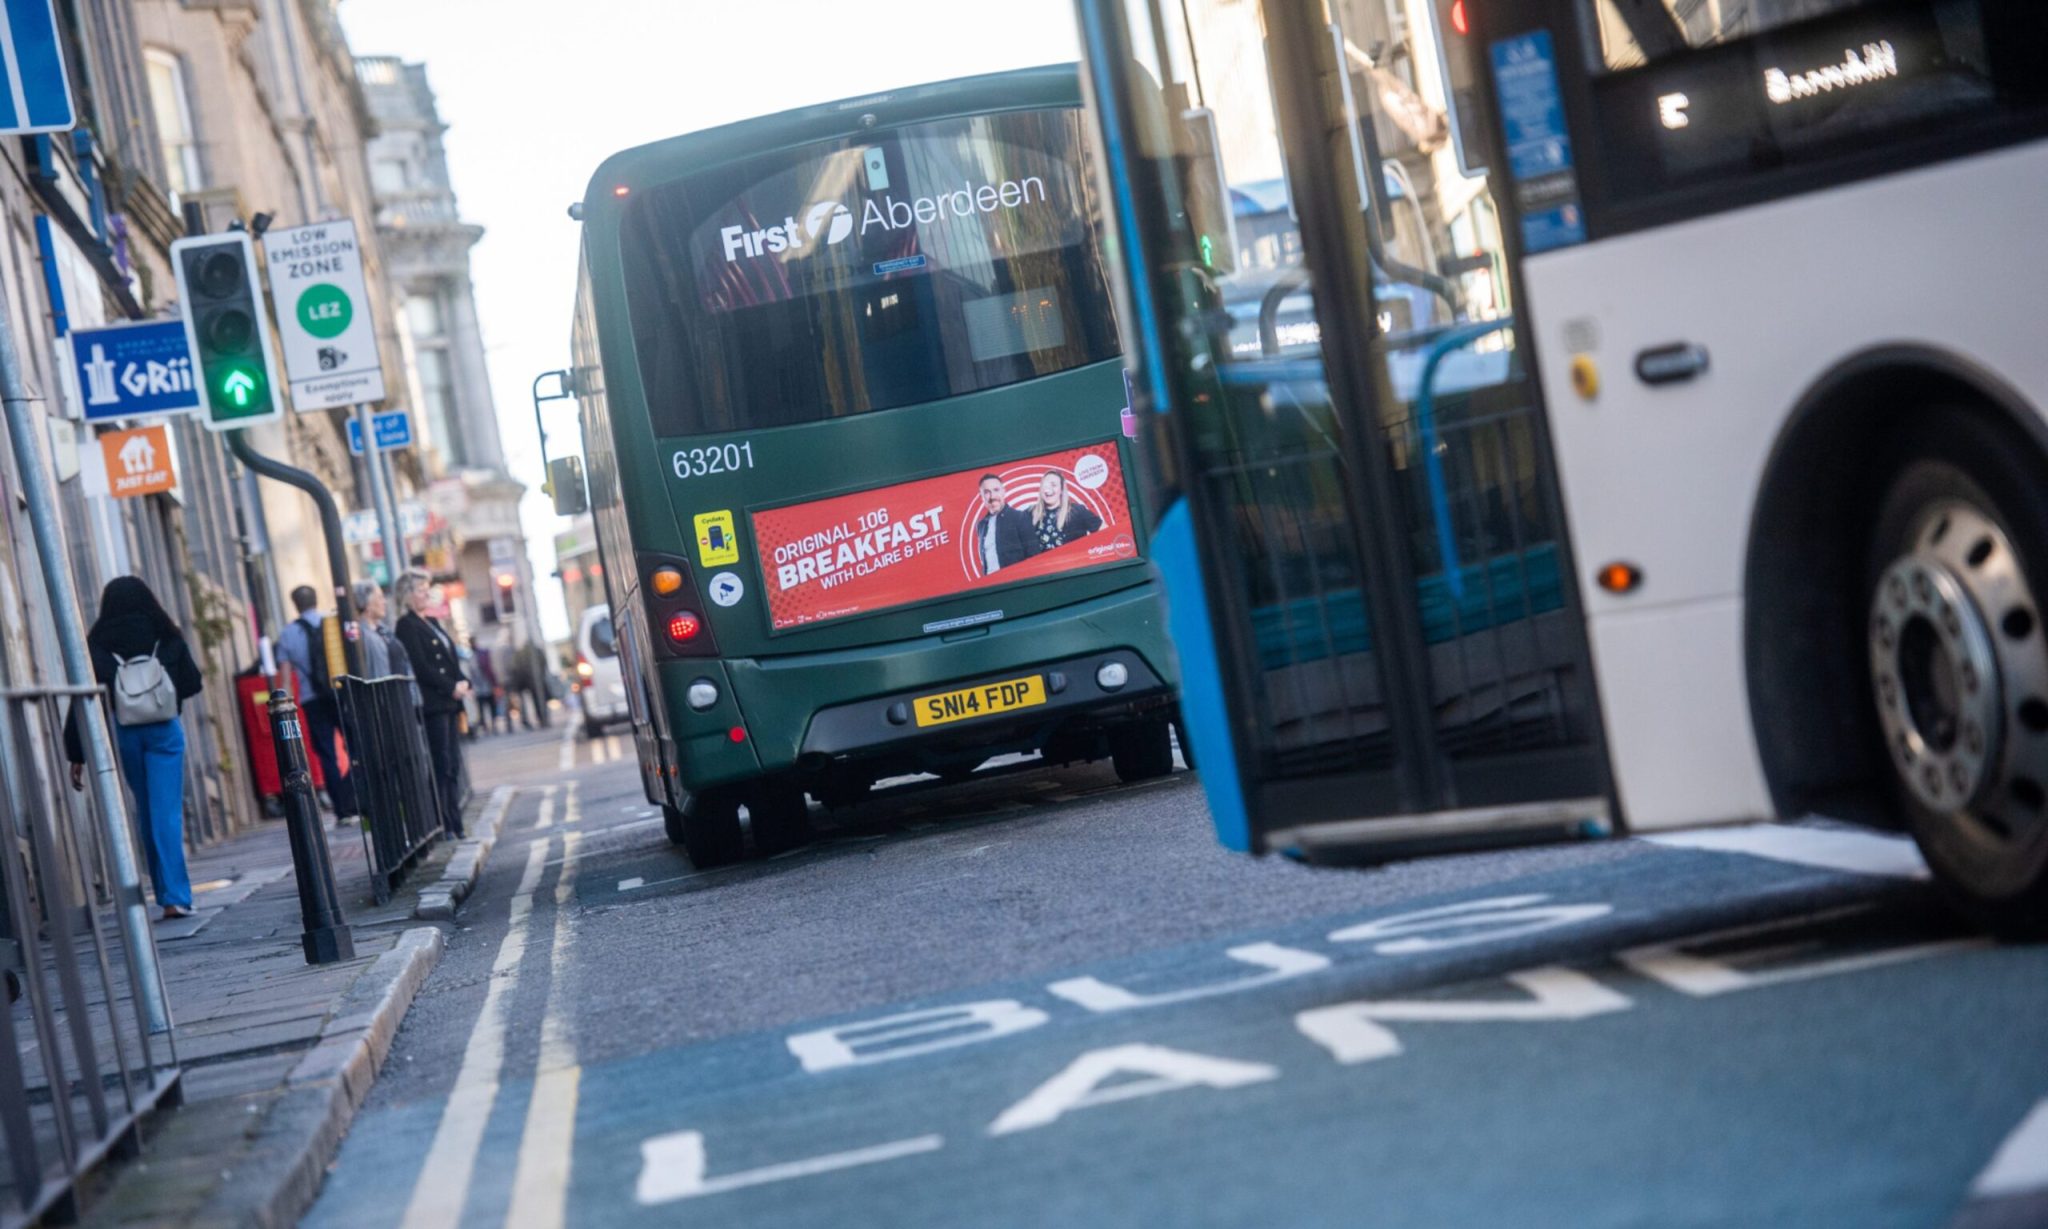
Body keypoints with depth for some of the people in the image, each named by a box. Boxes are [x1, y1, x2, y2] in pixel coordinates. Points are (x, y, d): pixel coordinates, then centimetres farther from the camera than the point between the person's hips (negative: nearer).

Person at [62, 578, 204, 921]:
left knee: (147, 812, 14)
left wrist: (77, 754, -1)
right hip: (164, 731, -1)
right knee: (167, 812, -3)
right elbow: (192, 684, 4)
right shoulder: (167, 637, -1)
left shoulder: (97, 644, -1)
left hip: (122, 734, 1)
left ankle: (169, 892, 18)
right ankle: (174, 896, -11)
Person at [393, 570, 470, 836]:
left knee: (453, 765, 7)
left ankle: (455, 823, 10)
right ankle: (445, 825, -6)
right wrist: (452, 687, -13)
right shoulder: (406, 625, -7)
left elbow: (452, 659, 19)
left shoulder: (432, 622, 19)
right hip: (432, 703, -8)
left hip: (449, 702, 9)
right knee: (441, 765, -8)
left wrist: (463, 682, 1)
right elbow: (420, 667, -14)